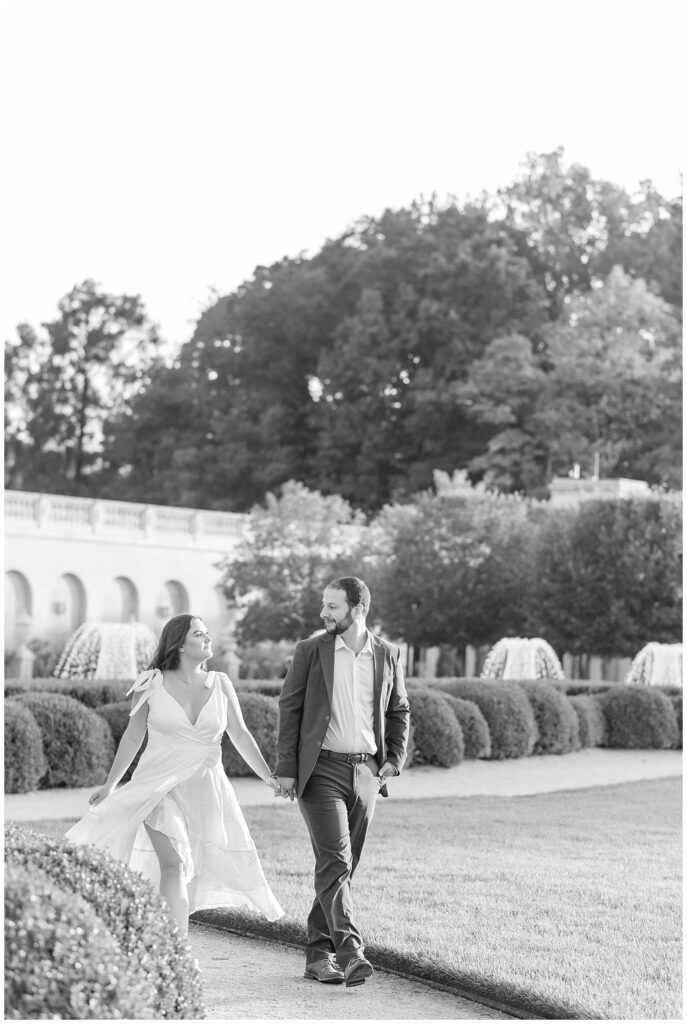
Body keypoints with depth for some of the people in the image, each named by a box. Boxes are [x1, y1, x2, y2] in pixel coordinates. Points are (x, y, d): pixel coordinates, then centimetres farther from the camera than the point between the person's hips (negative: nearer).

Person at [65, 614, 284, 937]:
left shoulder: (220, 684, 4)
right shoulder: (152, 685, -3)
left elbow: (240, 734, 9)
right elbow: (133, 737, 7)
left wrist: (268, 776, 3)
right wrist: (109, 785, 11)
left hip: (206, 788, 4)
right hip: (160, 786, -3)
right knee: (174, 865, -18)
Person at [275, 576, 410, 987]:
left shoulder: (388, 654, 6)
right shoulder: (311, 650, -1)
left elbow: (399, 711, 16)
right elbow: (290, 709, 0)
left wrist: (394, 760, 2)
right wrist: (286, 769, -5)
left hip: (365, 771, 3)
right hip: (321, 769, -3)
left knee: (342, 866, 8)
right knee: (334, 861, -14)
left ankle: (319, 954, 17)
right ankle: (351, 952, -20)